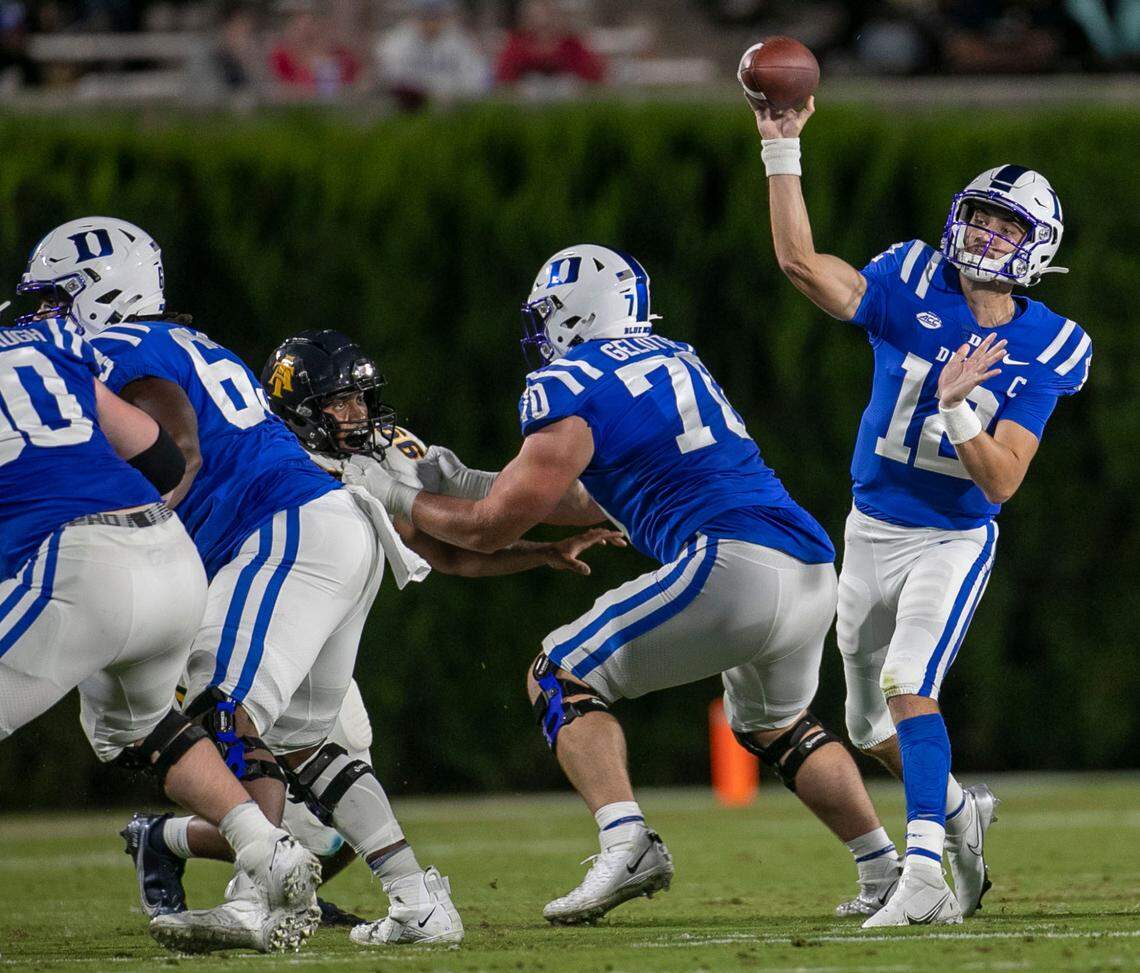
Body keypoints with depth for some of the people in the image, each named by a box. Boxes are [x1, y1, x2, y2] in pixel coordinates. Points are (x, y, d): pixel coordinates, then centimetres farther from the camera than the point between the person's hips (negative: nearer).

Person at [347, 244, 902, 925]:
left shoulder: (570, 387, 0)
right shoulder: (674, 361, 25)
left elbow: (494, 528, 5)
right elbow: (598, 503, 35)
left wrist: (399, 498, 21)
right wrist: (470, 483, 36)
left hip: (735, 563, -8)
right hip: (816, 573, 8)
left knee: (563, 679, 3)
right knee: (774, 721, 33)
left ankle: (627, 845, -16)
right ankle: (886, 869, 27)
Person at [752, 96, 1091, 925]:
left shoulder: (1043, 352, -13)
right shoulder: (913, 287, -9)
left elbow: (1001, 483, -18)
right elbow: (802, 262, -21)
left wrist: (958, 410, -33)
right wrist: (783, 150, -26)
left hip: (955, 540, -4)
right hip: (873, 533, 4)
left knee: (908, 686, -27)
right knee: (870, 724, 16)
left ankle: (926, 872, -29)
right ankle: (961, 812, 43)